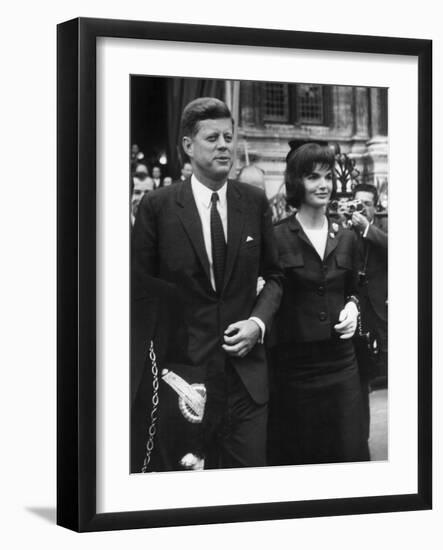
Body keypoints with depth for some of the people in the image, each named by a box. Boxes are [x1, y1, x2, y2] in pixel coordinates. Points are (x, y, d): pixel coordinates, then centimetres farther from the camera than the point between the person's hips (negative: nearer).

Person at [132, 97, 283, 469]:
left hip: (247, 371, 2)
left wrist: (258, 321, -4)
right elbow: (141, 292, 0)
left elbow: (273, 276, 15)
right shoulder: (157, 207, -3)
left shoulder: (255, 202, 5)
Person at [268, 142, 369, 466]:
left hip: (341, 362, 4)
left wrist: (352, 306, 2)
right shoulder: (276, 238, -6)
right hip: (293, 363, -4)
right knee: (296, 452, 5)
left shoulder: (346, 239, 9)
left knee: (349, 450, 4)